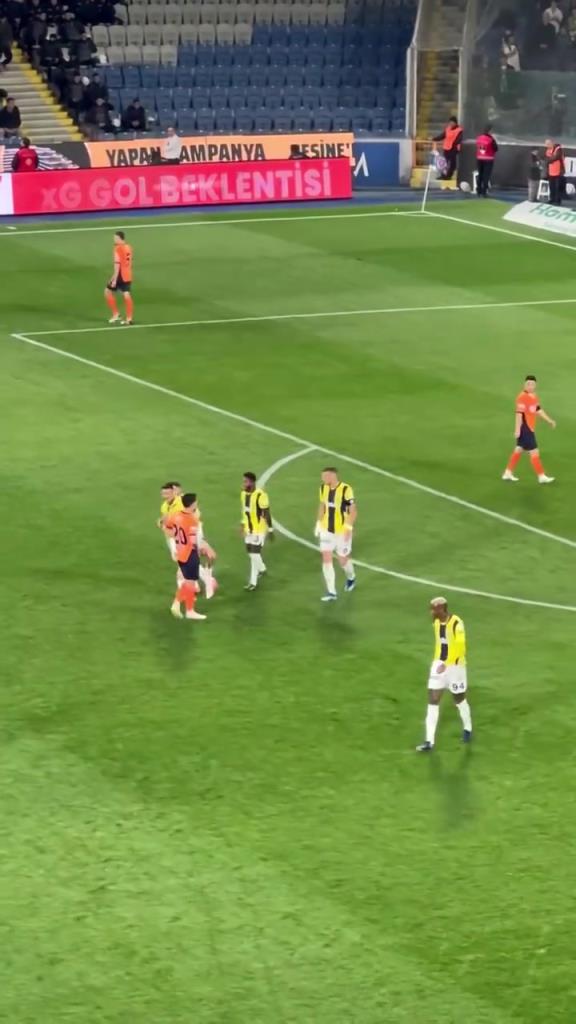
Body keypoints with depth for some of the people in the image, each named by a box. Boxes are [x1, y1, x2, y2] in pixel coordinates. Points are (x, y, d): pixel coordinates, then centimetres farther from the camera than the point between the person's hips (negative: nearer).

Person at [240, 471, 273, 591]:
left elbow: (267, 514, -17)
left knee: (254, 554, -7)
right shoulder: (243, 493, 0)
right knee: (251, 553, 18)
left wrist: (270, 530, -14)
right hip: (248, 528, 8)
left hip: (259, 529, -8)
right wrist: (243, 523, 20)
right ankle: (262, 569, 45)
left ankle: (253, 582, 0)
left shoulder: (260, 495, -23)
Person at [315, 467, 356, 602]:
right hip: (326, 530, 5)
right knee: (326, 559, -4)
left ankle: (351, 578, 43)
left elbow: (353, 511, -15)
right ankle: (331, 592, 1)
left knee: (343, 559, 10)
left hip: (342, 531, -5)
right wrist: (318, 523, 11)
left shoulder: (345, 490, -20)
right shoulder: (323, 488, -1)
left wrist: (349, 528, -21)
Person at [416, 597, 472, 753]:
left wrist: (446, 664, -29)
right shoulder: (436, 623, 1)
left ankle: (467, 729, 41)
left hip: (455, 666, -6)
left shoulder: (456, 624, -21)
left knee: (459, 699, 13)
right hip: (439, 664, 6)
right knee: (433, 700, -3)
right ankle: (429, 741, -2)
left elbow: (459, 647, -23)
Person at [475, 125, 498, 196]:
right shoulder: (491, 139, -15)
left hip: (479, 159, 5)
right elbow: (496, 149, -7)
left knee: (480, 175, 13)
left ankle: (478, 191, 17)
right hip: (488, 159, -5)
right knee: (486, 176, -2)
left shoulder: (479, 138, 1)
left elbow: (477, 147, 7)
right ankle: (484, 192, -5)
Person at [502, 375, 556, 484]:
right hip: (525, 429, -10)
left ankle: (508, 473, 26)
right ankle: (541, 476, 4)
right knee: (534, 452, -4)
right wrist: (517, 429, -29)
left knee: (519, 450, 17)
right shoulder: (522, 397, -20)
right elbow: (519, 414, -25)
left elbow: (538, 410, 22)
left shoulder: (534, 396, 10)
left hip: (529, 428, 10)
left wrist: (549, 421, 20)